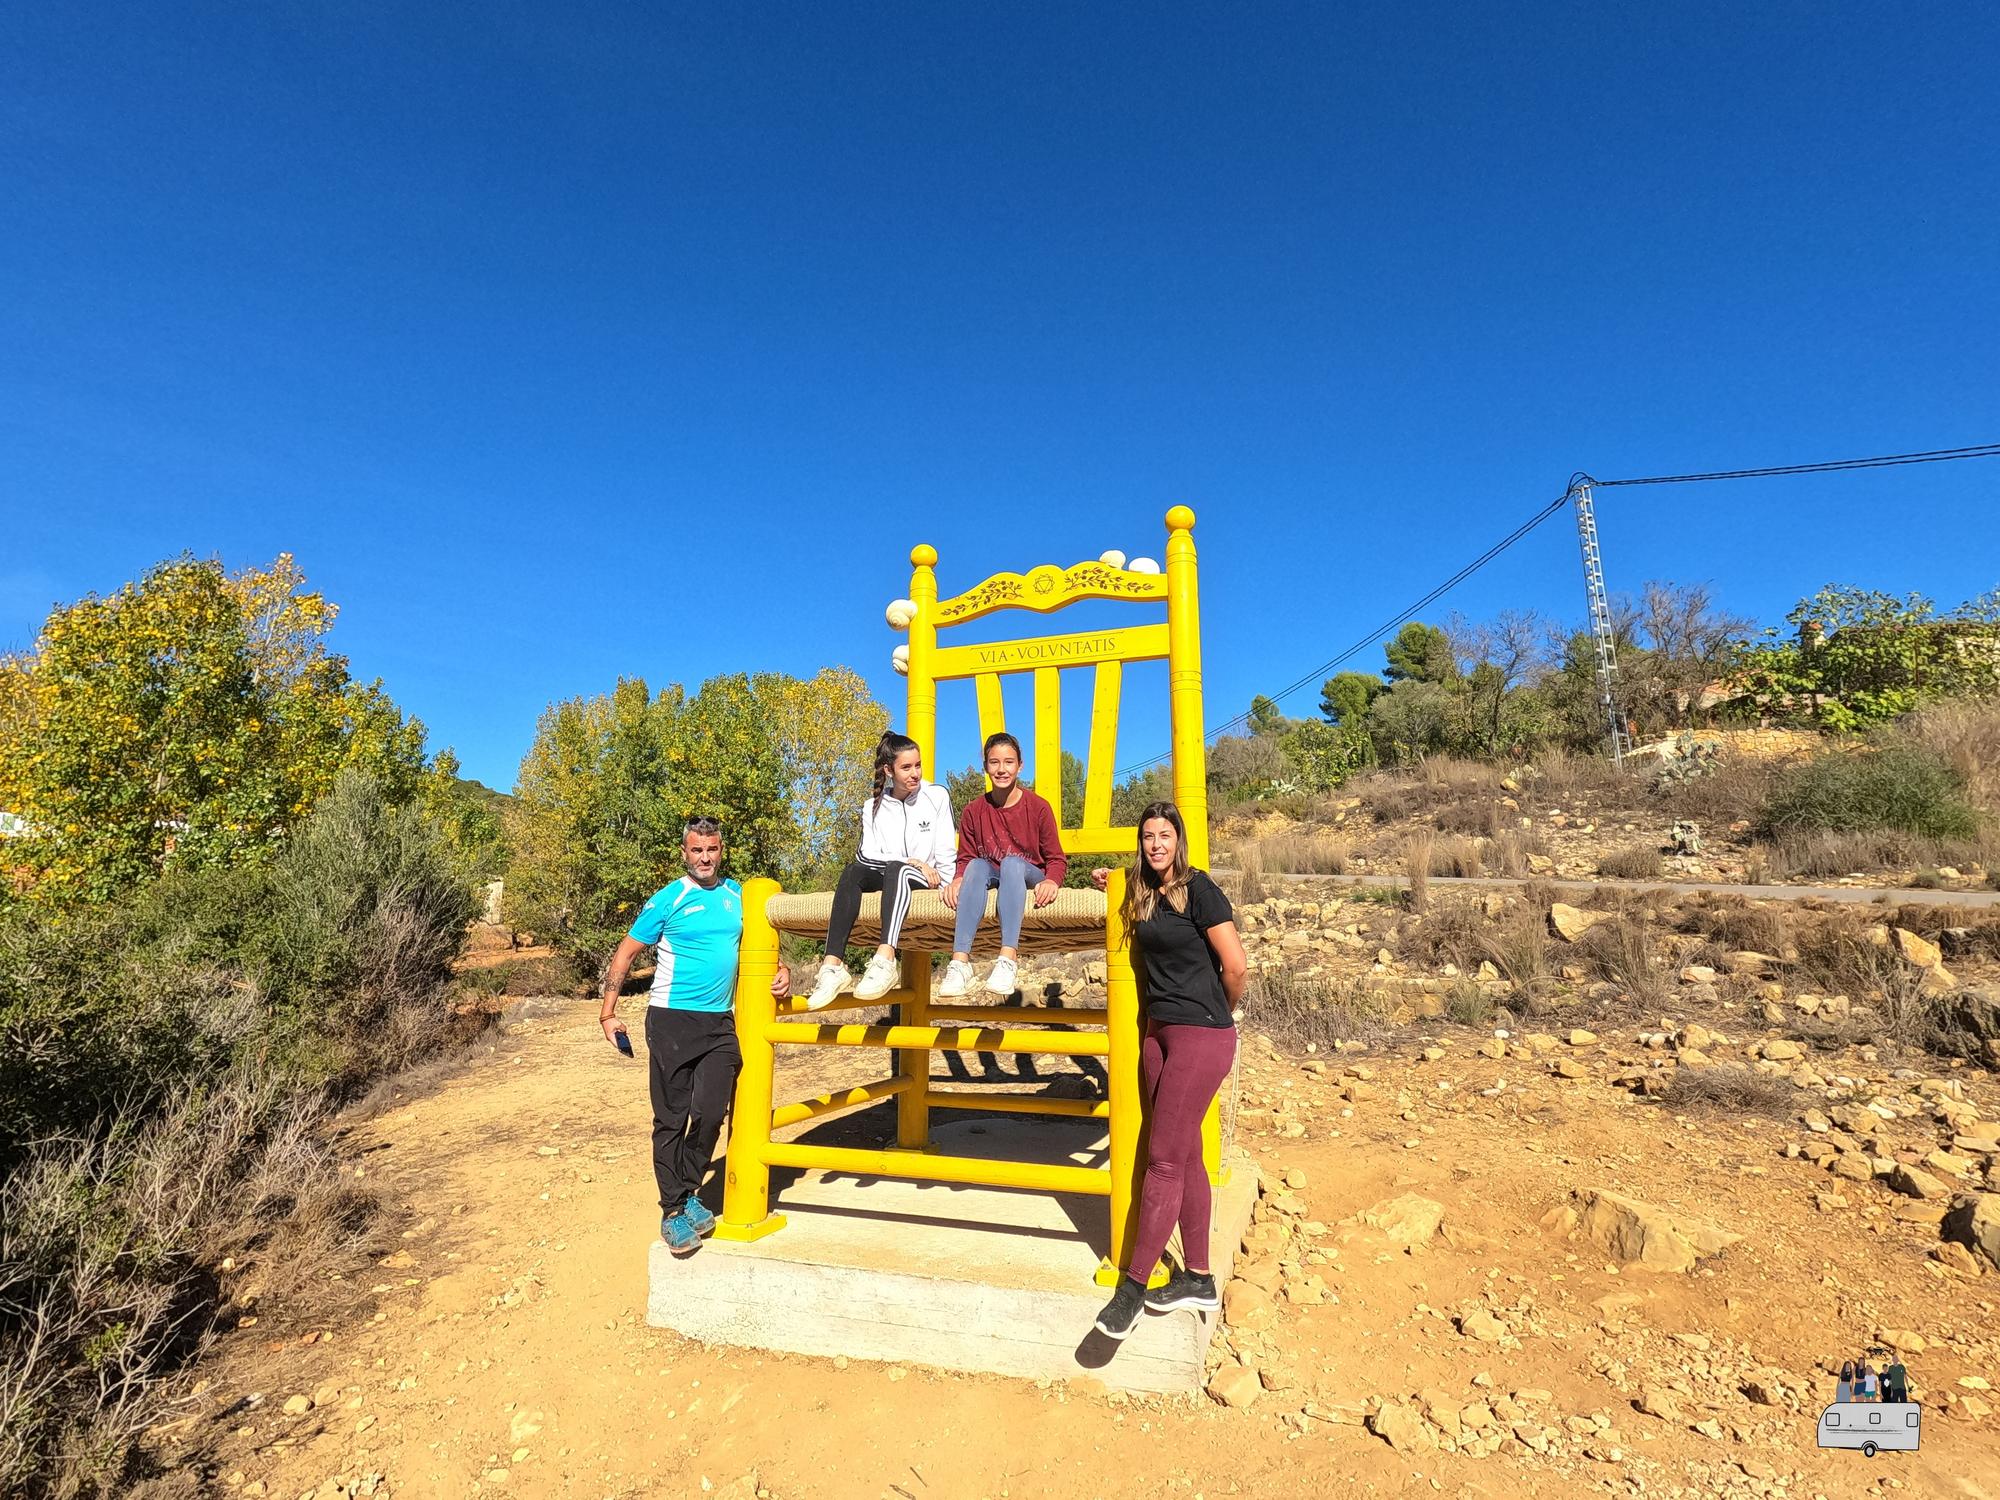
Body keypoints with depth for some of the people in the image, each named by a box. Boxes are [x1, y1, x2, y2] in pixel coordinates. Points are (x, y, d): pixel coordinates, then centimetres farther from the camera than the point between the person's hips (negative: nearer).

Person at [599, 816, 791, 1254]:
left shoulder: (737, 895, 8)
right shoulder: (668, 899, -4)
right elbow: (627, 951, 0)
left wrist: (782, 970, 0)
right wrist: (608, 1010, -5)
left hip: (719, 1022, 3)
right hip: (671, 1020, -3)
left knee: (710, 1112, -4)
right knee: (671, 1119, 3)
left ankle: (689, 1191, 20)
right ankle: (673, 1211, 16)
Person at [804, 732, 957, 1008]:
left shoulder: (936, 796, 4)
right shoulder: (873, 807, 9)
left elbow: (946, 850, 2)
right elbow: (867, 854, -4)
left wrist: (944, 885, -11)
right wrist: (913, 861, -14)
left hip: (924, 880, -3)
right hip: (885, 878, 3)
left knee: (895, 869, -36)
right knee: (853, 872, -29)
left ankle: (884, 961, -55)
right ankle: (833, 965, -41)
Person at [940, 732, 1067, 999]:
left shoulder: (1038, 807, -4)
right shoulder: (974, 810, 3)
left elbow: (1057, 859, -2)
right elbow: (965, 859, 7)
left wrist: (1051, 881, -25)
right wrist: (958, 879, -17)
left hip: (1028, 877, -2)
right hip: (990, 879, 2)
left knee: (1012, 862, -35)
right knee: (977, 865, -32)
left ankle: (1009, 958, -48)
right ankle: (960, 961, -44)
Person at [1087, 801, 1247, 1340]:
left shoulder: (1199, 890, -13)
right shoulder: (1143, 895, 10)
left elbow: (1236, 966, -13)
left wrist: (1220, 1013, 4)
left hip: (1201, 1035, -8)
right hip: (1158, 1031, 8)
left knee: (1164, 1159, -4)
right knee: (1185, 1157, 13)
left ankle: (1133, 1286, 4)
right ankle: (1198, 1279, 24)